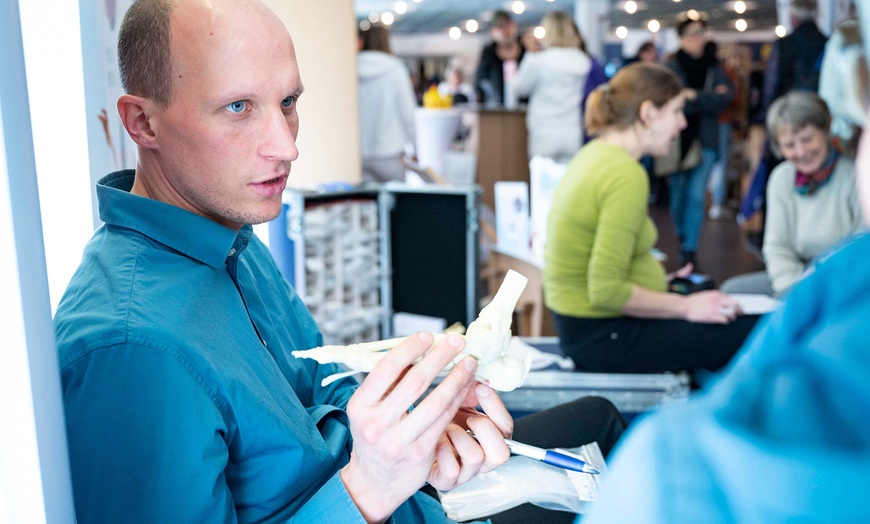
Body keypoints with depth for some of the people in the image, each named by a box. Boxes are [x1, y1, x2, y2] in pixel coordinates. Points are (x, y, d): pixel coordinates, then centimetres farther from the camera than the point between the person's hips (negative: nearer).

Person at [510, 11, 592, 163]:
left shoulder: (538, 61, -9)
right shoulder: (584, 62, 2)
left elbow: (517, 88, 4)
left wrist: (530, 53, 8)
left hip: (545, 134, -3)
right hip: (573, 133, 3)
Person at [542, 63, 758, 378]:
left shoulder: (597, 153, 8)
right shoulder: (626, 176, -21)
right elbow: (606, 290, -25)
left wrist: (662, 281, 12)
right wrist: (685, 307, -14)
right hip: (602, 336, -10)